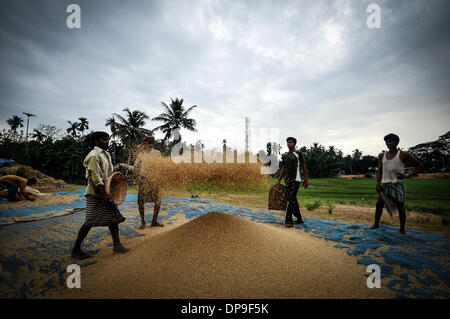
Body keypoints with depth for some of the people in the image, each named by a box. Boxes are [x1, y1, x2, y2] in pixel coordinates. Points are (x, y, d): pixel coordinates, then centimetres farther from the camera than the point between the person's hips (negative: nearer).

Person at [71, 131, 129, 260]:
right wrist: (105, 196, -22)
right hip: (95, 194, -9)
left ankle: (117, 245, 17)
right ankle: (76, 249, 14)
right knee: (90, 222, -2)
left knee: (113, 217, 9)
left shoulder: (106, 155, 13)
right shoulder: (94, 156, -15)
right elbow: (96, 179, -21)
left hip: (105, 192, 9)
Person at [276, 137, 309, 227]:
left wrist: (306, 180, -2)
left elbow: (304, 167, 0)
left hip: (296, 180, -6)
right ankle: (299, 219, 23)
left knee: (291, 199, -14)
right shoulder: (284, 156, 14)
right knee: (293, 200, 9)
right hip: (288, 180, 6)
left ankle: (288, 220, -8)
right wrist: (279, 180, 8)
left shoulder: (298, 154, -2)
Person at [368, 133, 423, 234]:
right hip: (385, 185, 4)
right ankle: (376, 224, 13)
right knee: (379, 204, 3)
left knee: (400, 207, 0)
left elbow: (420, 165, 2)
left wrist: (408, 176, -10)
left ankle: (402, 228, 14)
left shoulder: (403, 155, -3)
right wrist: (378, 184, -1)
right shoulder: (382, 156, 9)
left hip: (398, 184, -4)